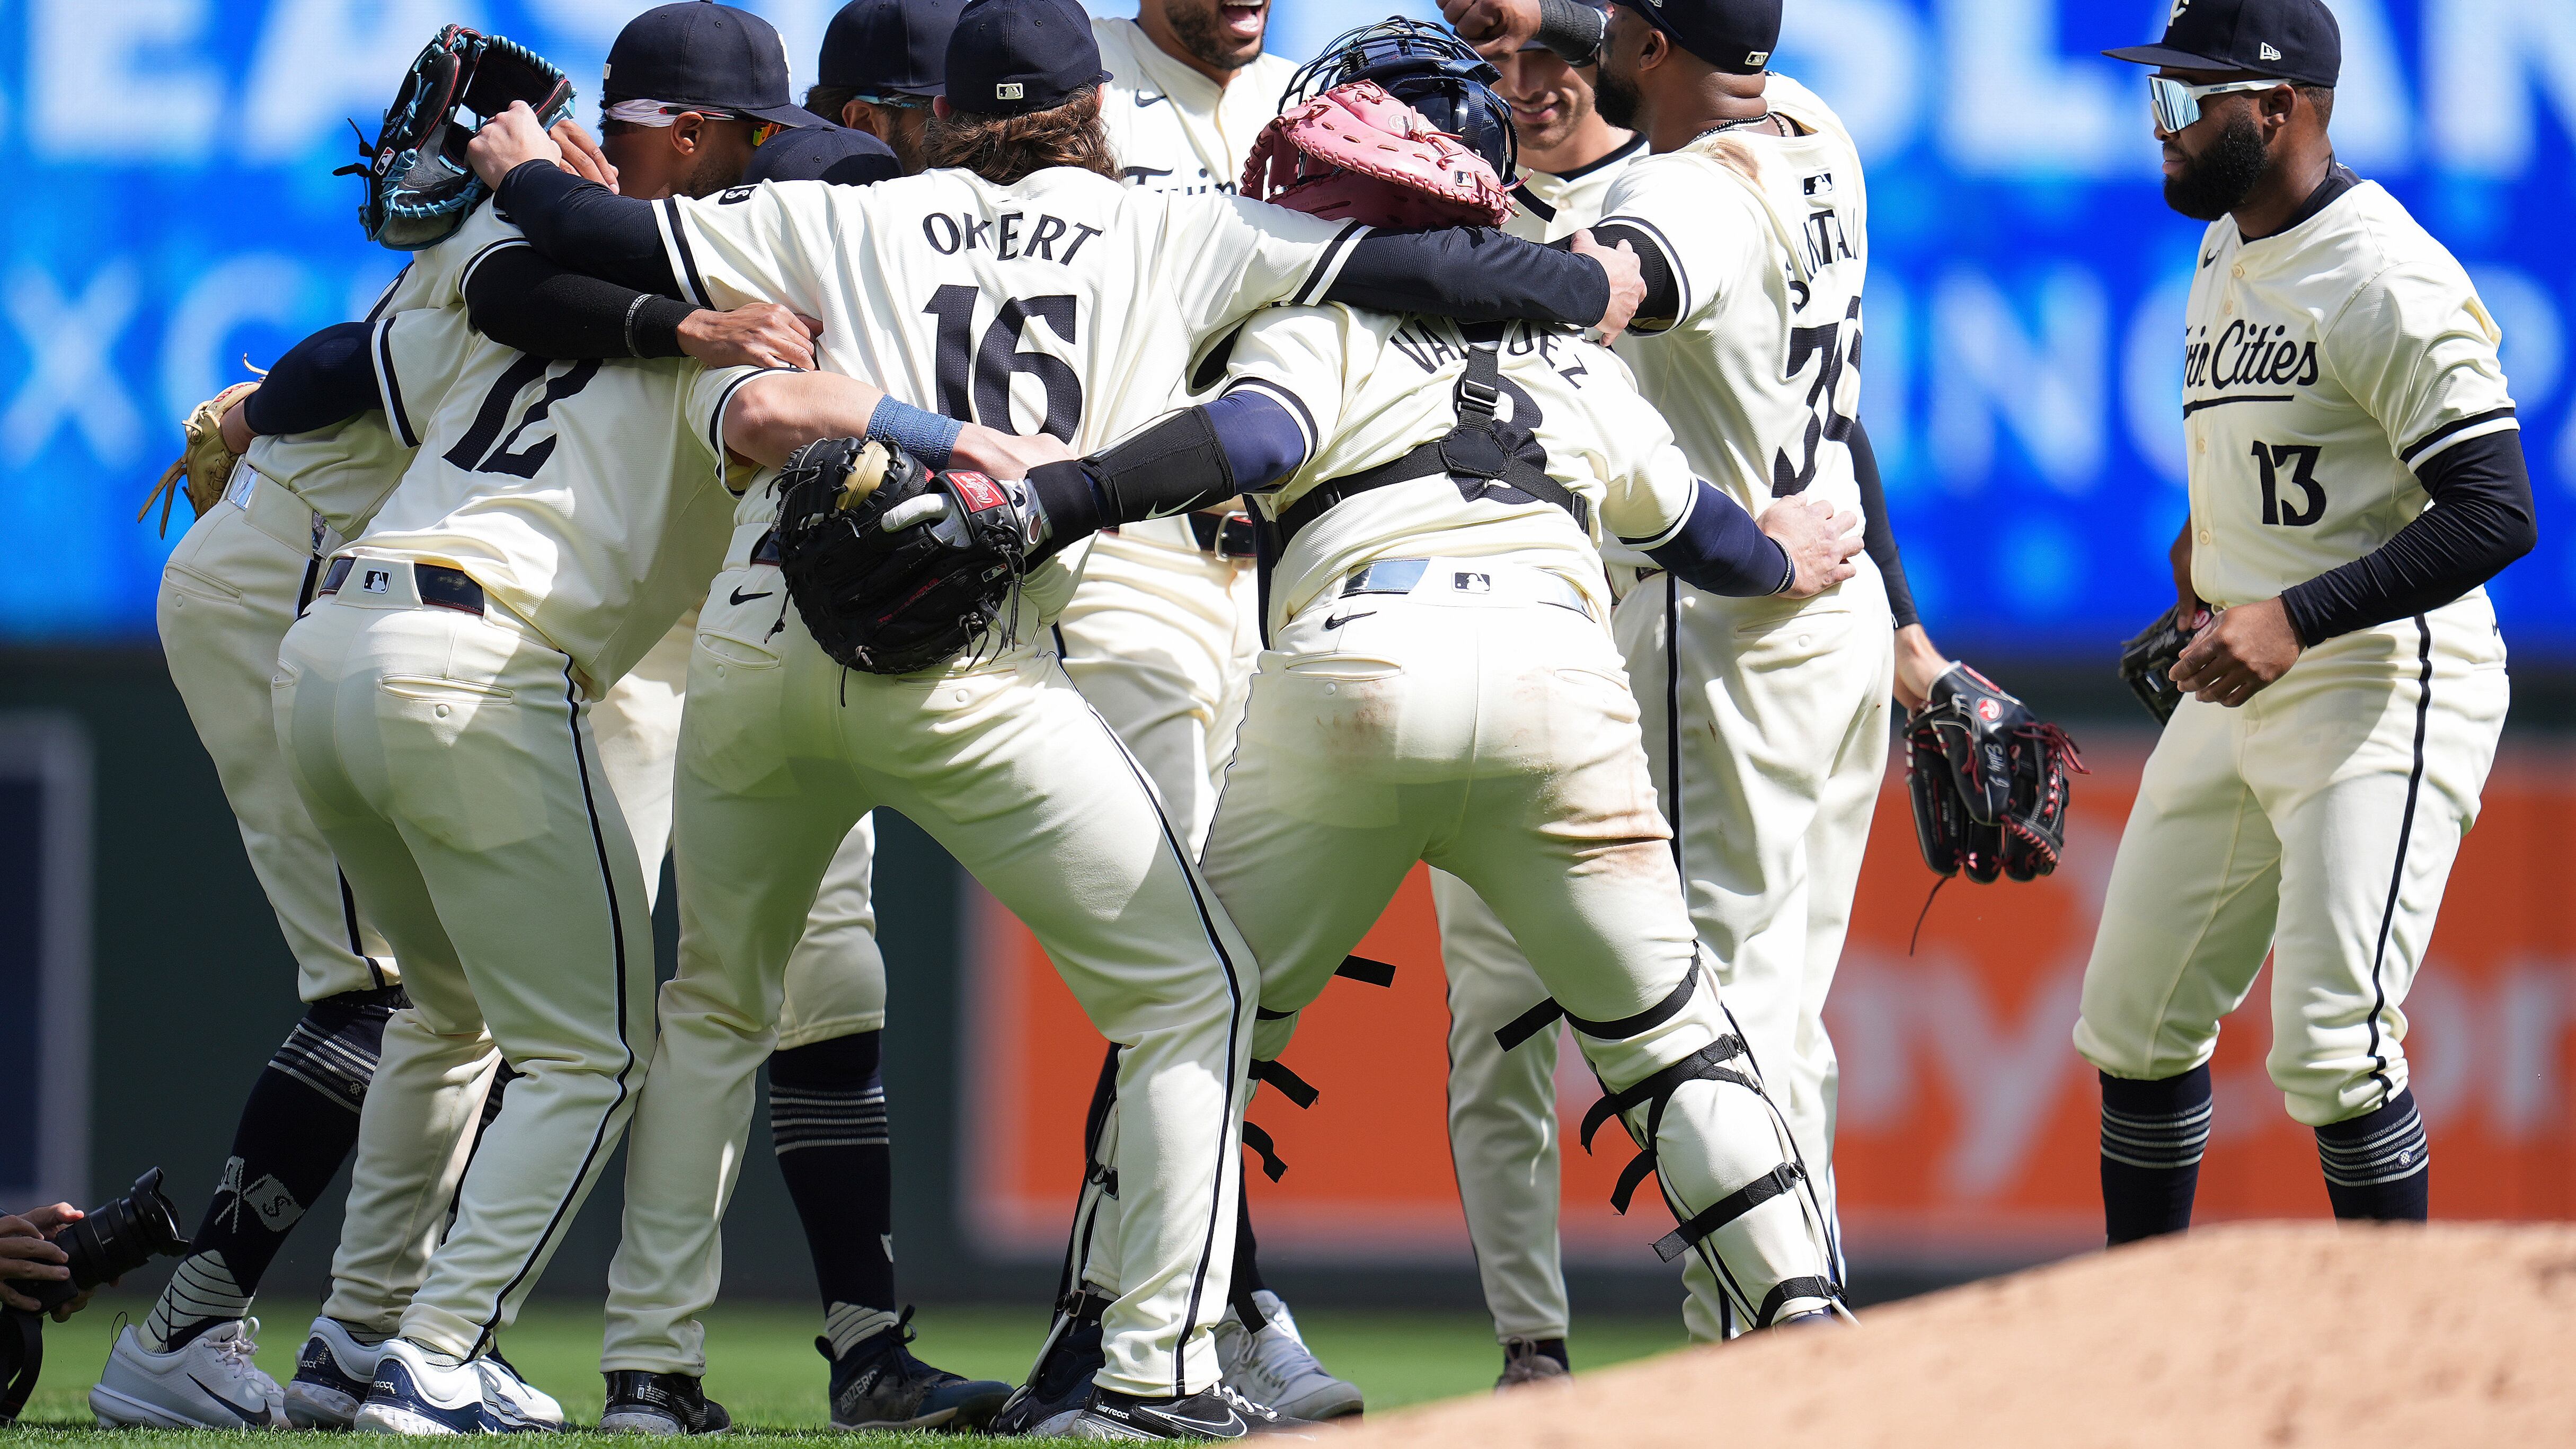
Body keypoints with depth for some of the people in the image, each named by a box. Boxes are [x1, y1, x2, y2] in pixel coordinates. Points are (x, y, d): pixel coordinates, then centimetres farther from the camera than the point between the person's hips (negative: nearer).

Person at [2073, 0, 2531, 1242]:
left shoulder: (2390, 281, -17)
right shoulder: (2225, 257, 13)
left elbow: (2495, 514, -23)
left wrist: (2297, 616, -28)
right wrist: (2206, 535, 13)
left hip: (2385, 688, -10)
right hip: (2237, 696, 10)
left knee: (2329, 1042, -18)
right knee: (2136, 1015, 12)